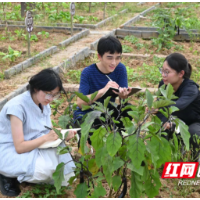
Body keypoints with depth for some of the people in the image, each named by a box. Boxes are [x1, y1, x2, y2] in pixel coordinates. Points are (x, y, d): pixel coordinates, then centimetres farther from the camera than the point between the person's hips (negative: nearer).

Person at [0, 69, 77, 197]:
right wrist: (45, 138, -30)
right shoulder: (17, 106, -24)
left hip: (33, 149, 7)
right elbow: (19, 147, -25)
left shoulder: (44, 105, 1)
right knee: (46, 167, -32)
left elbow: (48, 133, 4)